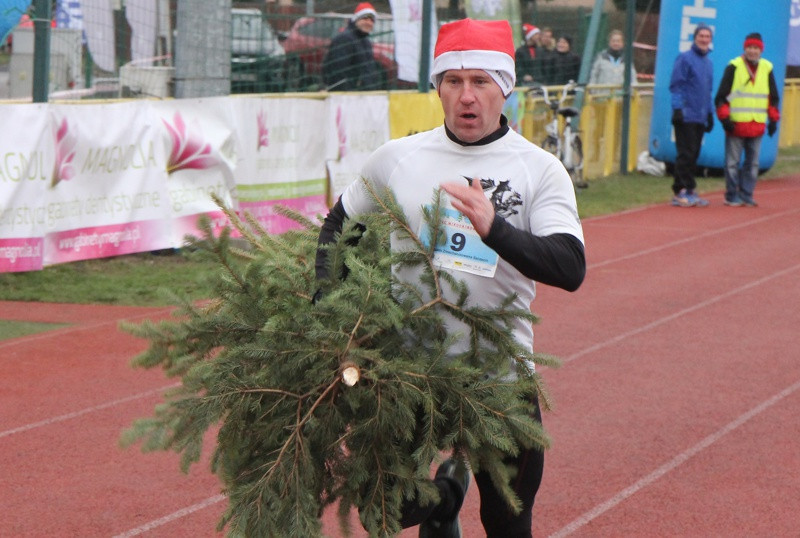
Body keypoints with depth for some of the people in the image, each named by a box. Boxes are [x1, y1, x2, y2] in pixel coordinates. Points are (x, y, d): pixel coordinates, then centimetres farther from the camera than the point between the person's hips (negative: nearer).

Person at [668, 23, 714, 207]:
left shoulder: (708, 62, 18)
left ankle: (680, 192, 9)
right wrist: (677, 108, -15)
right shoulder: (684, 58, -4)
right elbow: (676, 86, -8)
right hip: (686, 116, -7)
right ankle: (685, 191, -8)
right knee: (686, 154, -10)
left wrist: (710, 113, 22)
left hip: (700, 118, 7)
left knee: (693, 155, 6)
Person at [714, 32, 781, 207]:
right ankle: (732, 196, 6)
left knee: (753, 163, 5)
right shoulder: (734, 67, -3)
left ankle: (746, 195, 13)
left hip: (757, 125, 4)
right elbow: (721, 96, -2)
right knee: (732, 163, -1)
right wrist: (724, 118, -10)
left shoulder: (767, 68, 9)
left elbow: (774, 97, 19)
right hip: (736, 125, -4)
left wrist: (773, 119, 11)